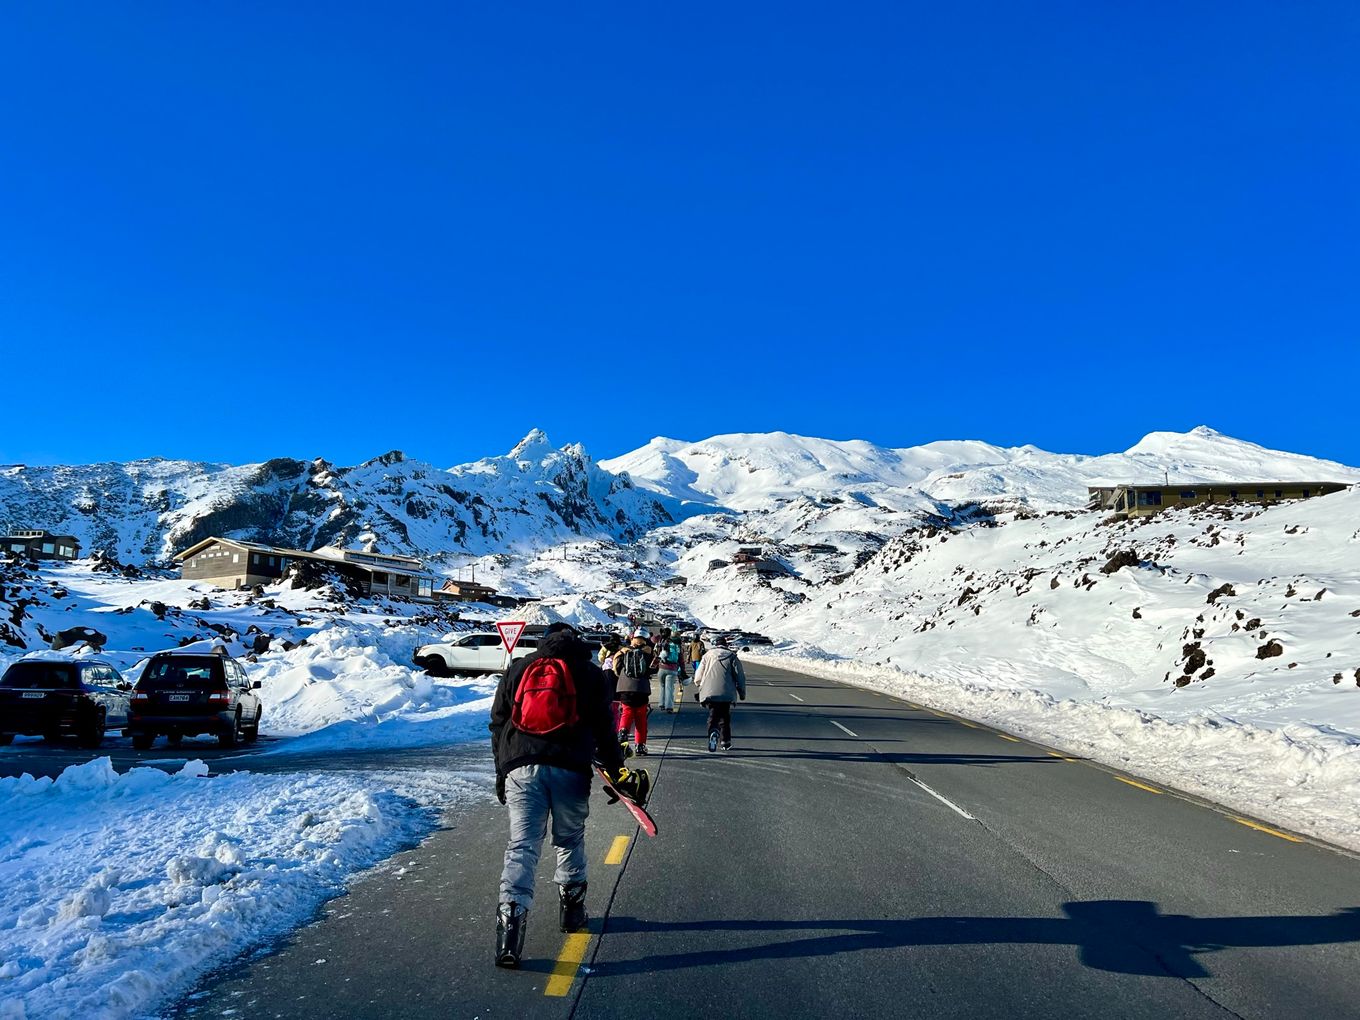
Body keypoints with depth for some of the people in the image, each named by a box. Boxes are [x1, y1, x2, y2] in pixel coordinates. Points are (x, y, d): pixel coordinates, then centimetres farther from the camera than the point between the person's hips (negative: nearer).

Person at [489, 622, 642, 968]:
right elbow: (603, 730, 7)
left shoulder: (516, 671, 15)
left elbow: (498, 724, 17)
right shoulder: (590, 674, 9)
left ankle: (511, 914, -15)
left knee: (522, 845, 0)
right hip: (570, 770, -1)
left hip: (520, 769, 1)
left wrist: (501, 773, 23)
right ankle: (572, 908, 30)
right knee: (570, 840, 18)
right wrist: (617, 771, 14)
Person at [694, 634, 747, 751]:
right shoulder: (732, 656, 9)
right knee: (725, 717, 16)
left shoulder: (707, 655, 12)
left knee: (713, 715, 2)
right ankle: (726, 742, 14)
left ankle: (713, 732, -27)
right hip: (726, 693, 0)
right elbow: (740, 676, 5)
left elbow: (698, 676, 12)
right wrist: (742, 693, 14)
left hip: (709, 692, 0)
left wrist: (699, 685, 33)